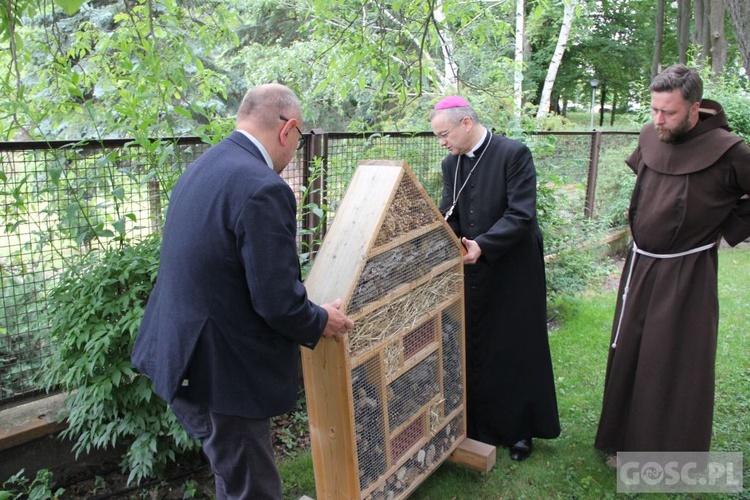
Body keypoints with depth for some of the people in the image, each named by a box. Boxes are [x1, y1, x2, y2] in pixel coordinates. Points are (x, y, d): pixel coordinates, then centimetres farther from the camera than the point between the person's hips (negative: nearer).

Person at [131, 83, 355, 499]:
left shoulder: (202, 167, 7)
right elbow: (278, 301, -24)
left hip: (180, 355, 9)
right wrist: (321, 322, -2)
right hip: (221, 371, -9)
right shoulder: (263, 188, -24)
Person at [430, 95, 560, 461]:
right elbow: (448, 217, 6)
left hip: (513, 272, -5)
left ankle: (521, 429, 29)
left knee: (517, 351, 9)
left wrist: (483, 245, -26)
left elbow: (522, 214, -18)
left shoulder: (514, 153, -13)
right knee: (472, 350, 11)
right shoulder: (451, 164, 5)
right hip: (472, 273, 5)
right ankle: (478, 424, 30)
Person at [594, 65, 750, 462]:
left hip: (686, 275, -6)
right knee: (628, 353, 13)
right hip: (640, 265, 6)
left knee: (677, 365, 3)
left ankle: (674, 450, 23)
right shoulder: (650, 137, 1)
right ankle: (629, 441, 31)